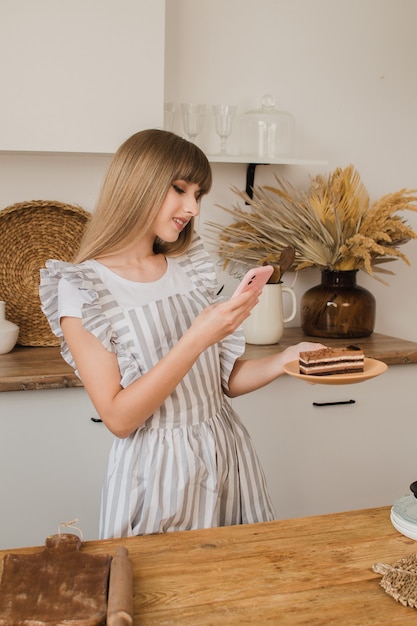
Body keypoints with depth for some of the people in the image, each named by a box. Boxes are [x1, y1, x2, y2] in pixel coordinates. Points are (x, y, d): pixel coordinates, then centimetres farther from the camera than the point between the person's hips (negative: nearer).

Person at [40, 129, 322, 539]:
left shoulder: (191, 267, 3)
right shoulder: (82, 288, -11)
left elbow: (224, 380, 7)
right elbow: (118, 418, -17)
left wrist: (284, 360, -11)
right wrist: (197, 339, -25)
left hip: (227, 457, 5)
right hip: (156, 471, -5)